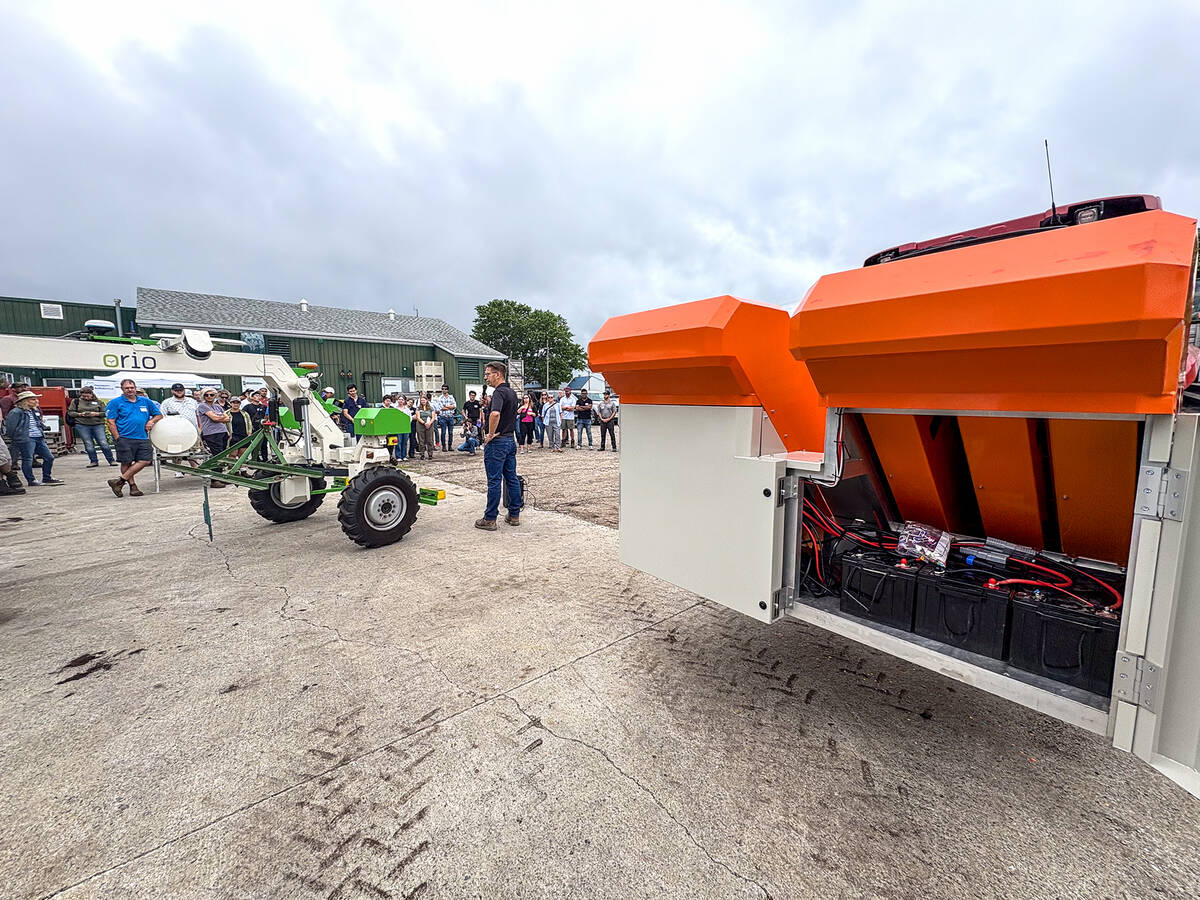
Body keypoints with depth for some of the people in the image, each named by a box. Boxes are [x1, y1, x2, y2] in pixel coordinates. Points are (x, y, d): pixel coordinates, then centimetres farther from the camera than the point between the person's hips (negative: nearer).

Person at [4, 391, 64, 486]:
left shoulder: (35, 411, 17)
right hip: (26, 439, -8)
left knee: (49, 457, 8)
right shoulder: (15, 412, -7)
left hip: (39, 438, 8)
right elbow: (10, 427, -9)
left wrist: (42, 433, 15)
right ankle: (31, 481, 2)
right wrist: (15, 439, -7)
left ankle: (47, 478, 19)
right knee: (27, 460, -3)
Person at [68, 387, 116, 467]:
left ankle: (111, 460, 0)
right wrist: (80, 414, -9)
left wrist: (96, 414, -11)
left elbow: (105, 413, 7)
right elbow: (70, 412, 9)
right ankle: (94, 461, 11)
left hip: (98, 425, -1)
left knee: (104, 443, -7)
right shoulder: (76, 401, 10)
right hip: (82, 426, 1)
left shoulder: (98, 402, 9)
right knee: (89, 445, 3)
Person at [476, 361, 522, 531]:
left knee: (494, 481, -2)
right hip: (511, 439, 9)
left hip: (497, 442, -9)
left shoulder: (499, 392, -17)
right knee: (512, 478, 12)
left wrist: (490, 434, -22)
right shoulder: (512, 392, 13)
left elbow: (495, 414, -35)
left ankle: (490, 519, 5)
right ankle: (514, 515, 19)